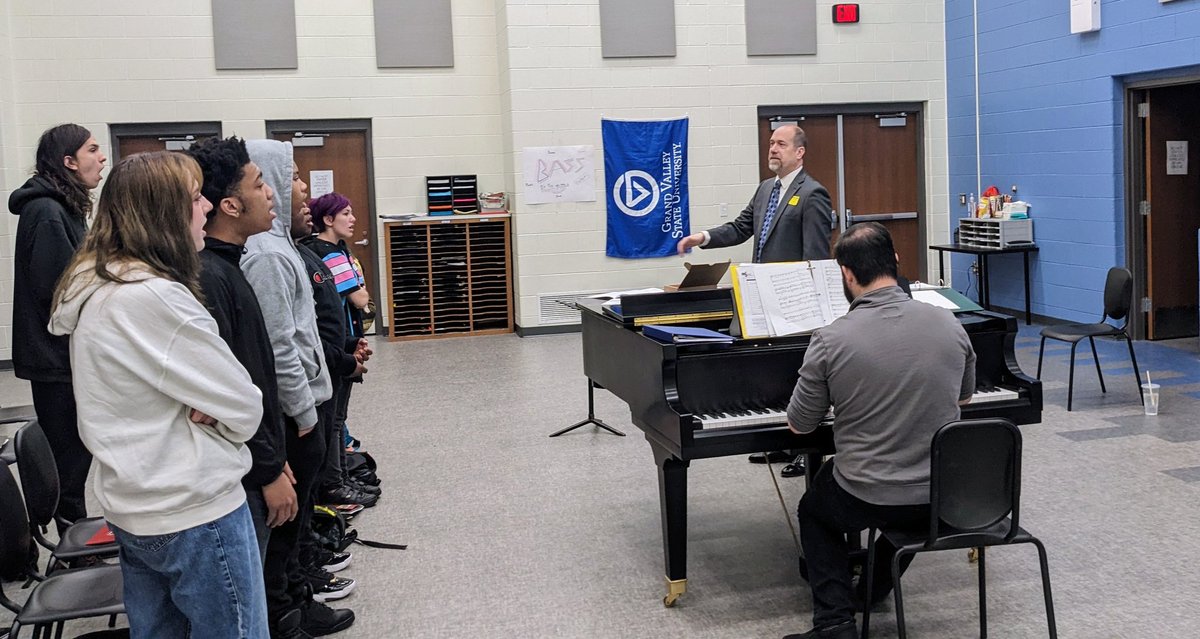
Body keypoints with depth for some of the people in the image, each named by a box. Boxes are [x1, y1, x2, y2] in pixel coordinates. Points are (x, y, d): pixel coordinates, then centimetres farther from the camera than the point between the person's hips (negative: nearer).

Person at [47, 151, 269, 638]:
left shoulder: (92, 287, 5)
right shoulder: (155, 297, -23)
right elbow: (244, 408, -19)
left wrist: (192, 411, -7)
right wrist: (204, 414, 0)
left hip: (130, 505, 9)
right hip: (194, 511, -9)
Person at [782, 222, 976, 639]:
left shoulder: (831, 340, -17)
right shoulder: (948, 323, -4)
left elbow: (799, 425, -4)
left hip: (867, 503, -3)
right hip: (945, 498, 4)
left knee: (813, 512, 28)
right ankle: (876, 588, 43)